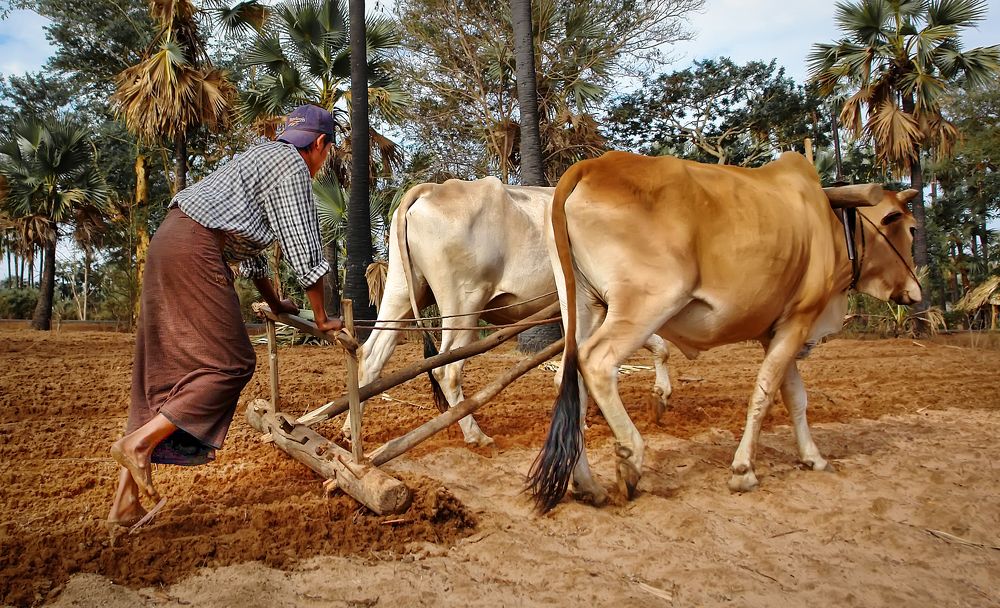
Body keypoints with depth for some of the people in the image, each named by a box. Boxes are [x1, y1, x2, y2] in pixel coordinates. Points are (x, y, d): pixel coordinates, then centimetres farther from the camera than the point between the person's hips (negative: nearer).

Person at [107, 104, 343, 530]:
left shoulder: (263, 156, 27)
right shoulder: (292, 167, -3)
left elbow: (247, 243, 32)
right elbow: (304, 250, -7)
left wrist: (274, 303, 39)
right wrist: (321, 318, 3)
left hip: (168, 240, 10)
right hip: (195, 251, -10)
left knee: (163, 374, 8)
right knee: (230, 363, -6)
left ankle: (126, 503, 10)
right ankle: (139, 443, -11)